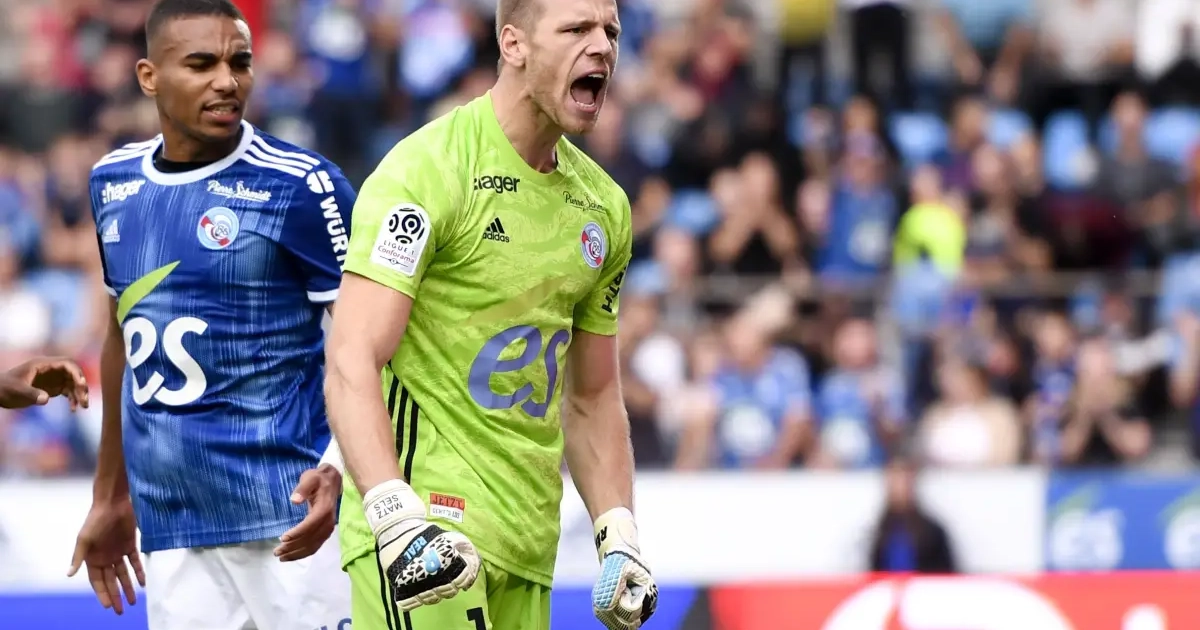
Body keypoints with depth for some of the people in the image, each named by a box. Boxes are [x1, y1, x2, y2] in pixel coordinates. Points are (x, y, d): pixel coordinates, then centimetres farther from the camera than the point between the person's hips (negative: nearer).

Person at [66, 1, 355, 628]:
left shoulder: (302, 188, -8)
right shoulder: (114, 183, 10)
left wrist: (338, 471, -25)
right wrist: (111, 494, 25)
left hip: (292, 524, -5)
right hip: (170, 531, 5)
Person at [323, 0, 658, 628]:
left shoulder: (604, 205, 14)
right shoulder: (425, 171, -10)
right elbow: (350, 364, -17)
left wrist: (619, 538, 12)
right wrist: (396, 519, -28)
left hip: (527, 548, 7)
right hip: (424, 507, -7)